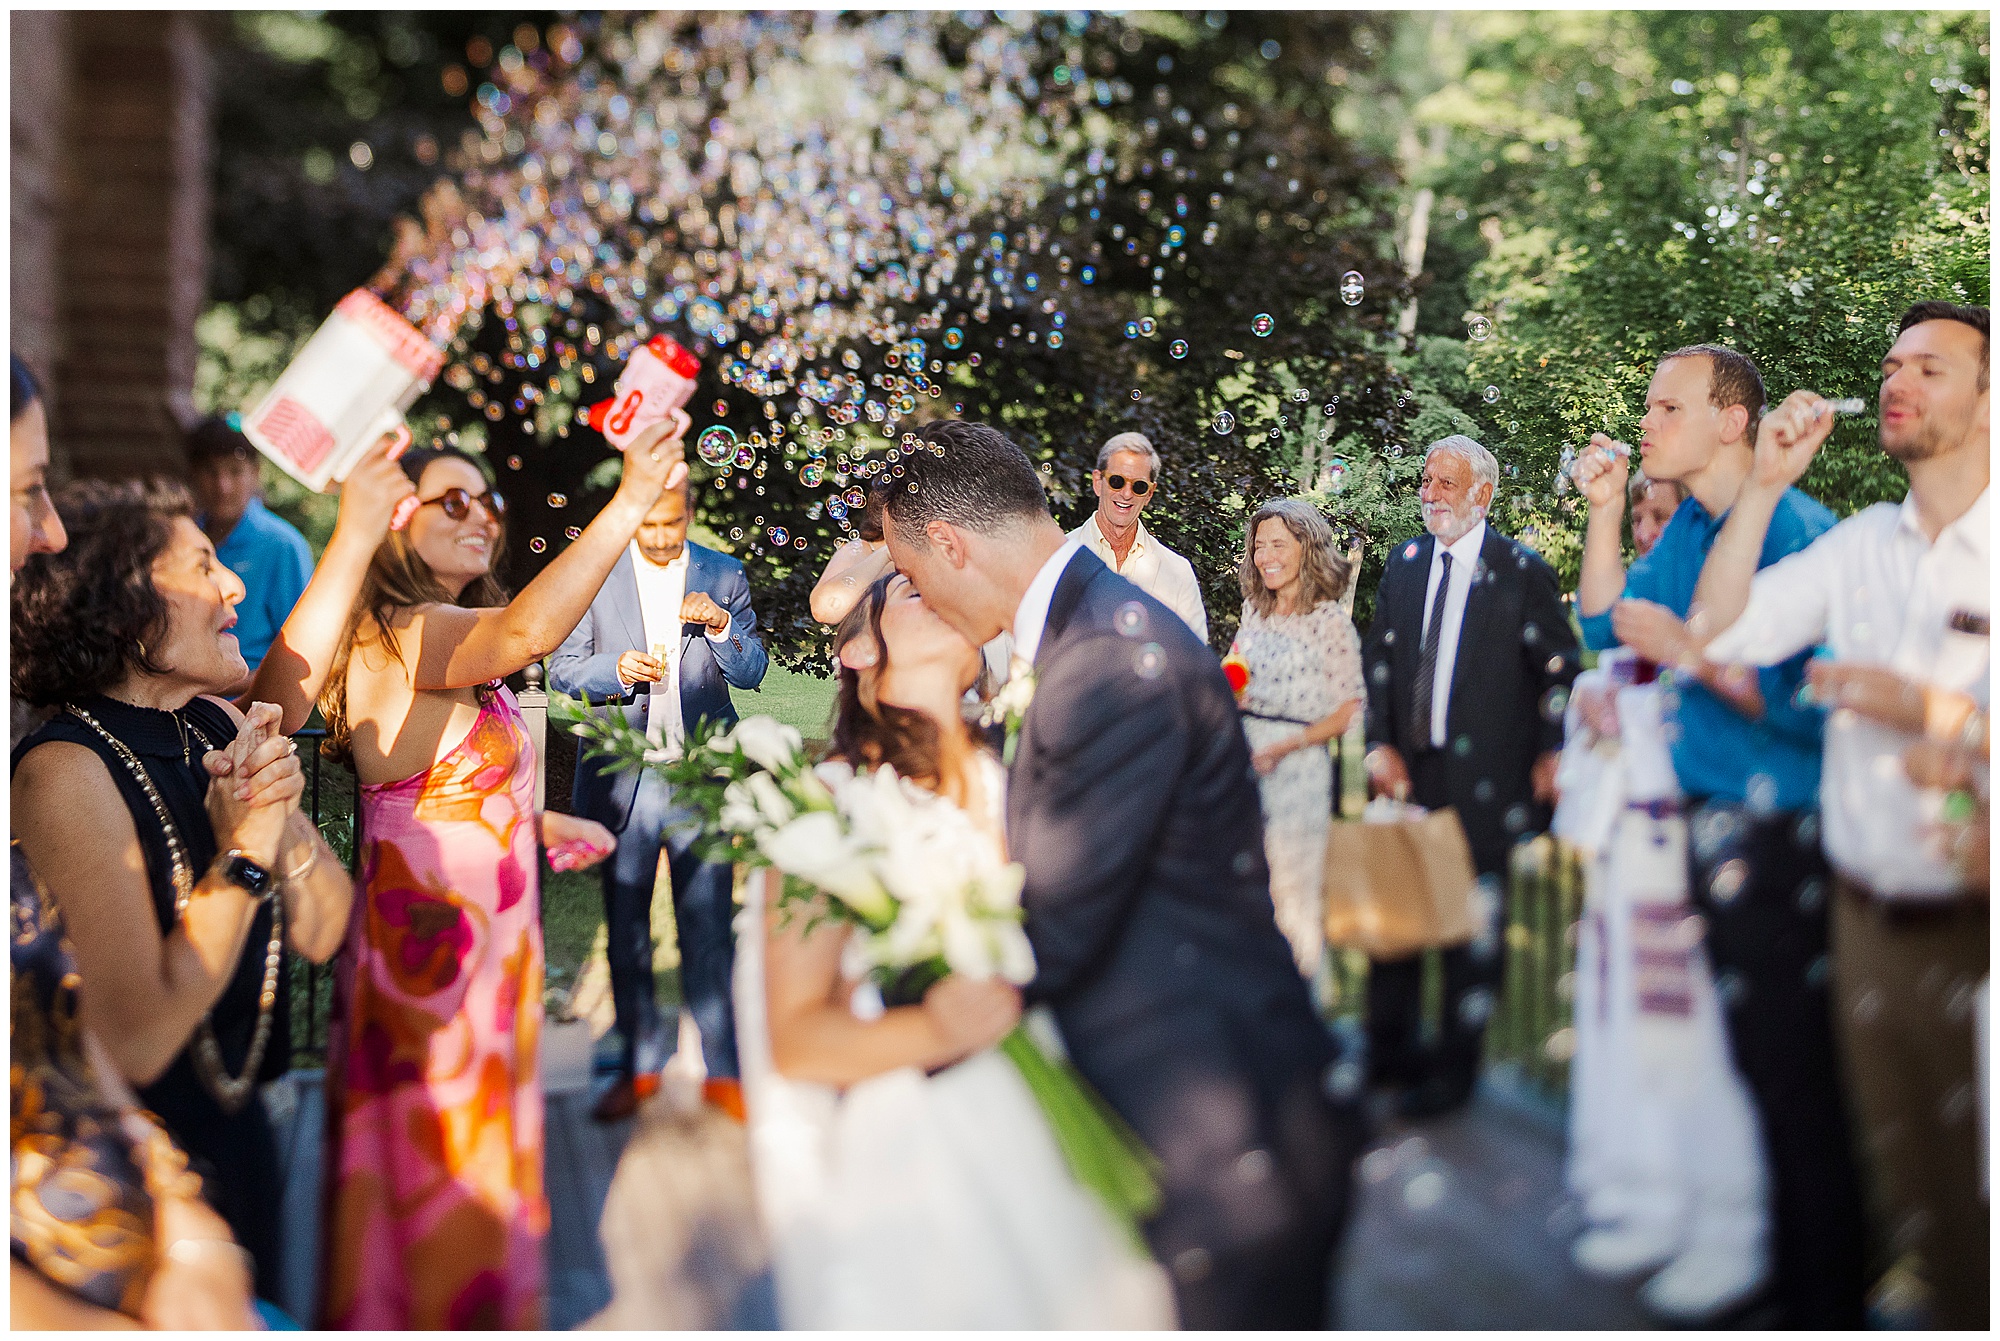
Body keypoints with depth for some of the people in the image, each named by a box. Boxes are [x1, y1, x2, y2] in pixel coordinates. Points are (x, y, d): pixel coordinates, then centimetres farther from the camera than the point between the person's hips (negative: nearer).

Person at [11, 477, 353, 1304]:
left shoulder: (225, 727, -3)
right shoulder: (67, 771, -23)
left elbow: (326, 937, 0)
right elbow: (138, 1040, -27)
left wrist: (287, 823, -18)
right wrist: (246, 847, -25)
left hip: (245, 1129, 7)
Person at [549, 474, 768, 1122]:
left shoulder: (724, 575, 6)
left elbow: (752, 672, 5)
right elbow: (562, 668, 4)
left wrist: (721, 626, -14)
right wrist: (616, 669, -16)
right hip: (622, 772, 1)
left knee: (708, 928, -2)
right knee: (624, 927, 8)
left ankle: (723, 1070, 7)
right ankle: (640, 1064, 21)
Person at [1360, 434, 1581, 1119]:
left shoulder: (1523, 571, -4)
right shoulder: (1404, 562, 11)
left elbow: (1559, 670, -2)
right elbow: (1378, 659, 13)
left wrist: (1550, 755, -9)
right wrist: (1380, 743, 2)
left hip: (1487, 782, -4)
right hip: (1409, 771, 5)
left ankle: (1455, 1064, 17)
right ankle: (1388, 1052, 25)